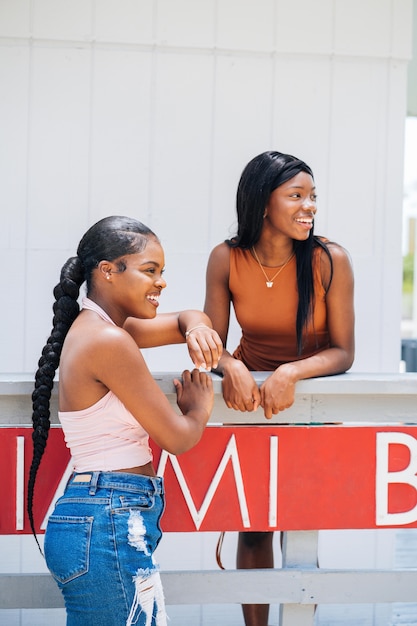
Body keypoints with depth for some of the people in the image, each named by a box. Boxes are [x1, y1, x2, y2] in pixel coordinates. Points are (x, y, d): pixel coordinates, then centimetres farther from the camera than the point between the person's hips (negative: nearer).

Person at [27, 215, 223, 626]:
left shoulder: (94, 327, 13)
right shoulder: (110, 341, -15)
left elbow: (187, 319, 27)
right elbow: (176, 438, -11)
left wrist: (196, 328, 3)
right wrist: (199, 408, 10)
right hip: (109, 525, -10)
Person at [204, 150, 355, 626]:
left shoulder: (330, 261, -20)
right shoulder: (227, 259, -14)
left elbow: (342, 352, -16)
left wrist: (291, 374, -32)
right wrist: (232, 368, -30)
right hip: (250, 395, 2)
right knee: (252, 525, 6)